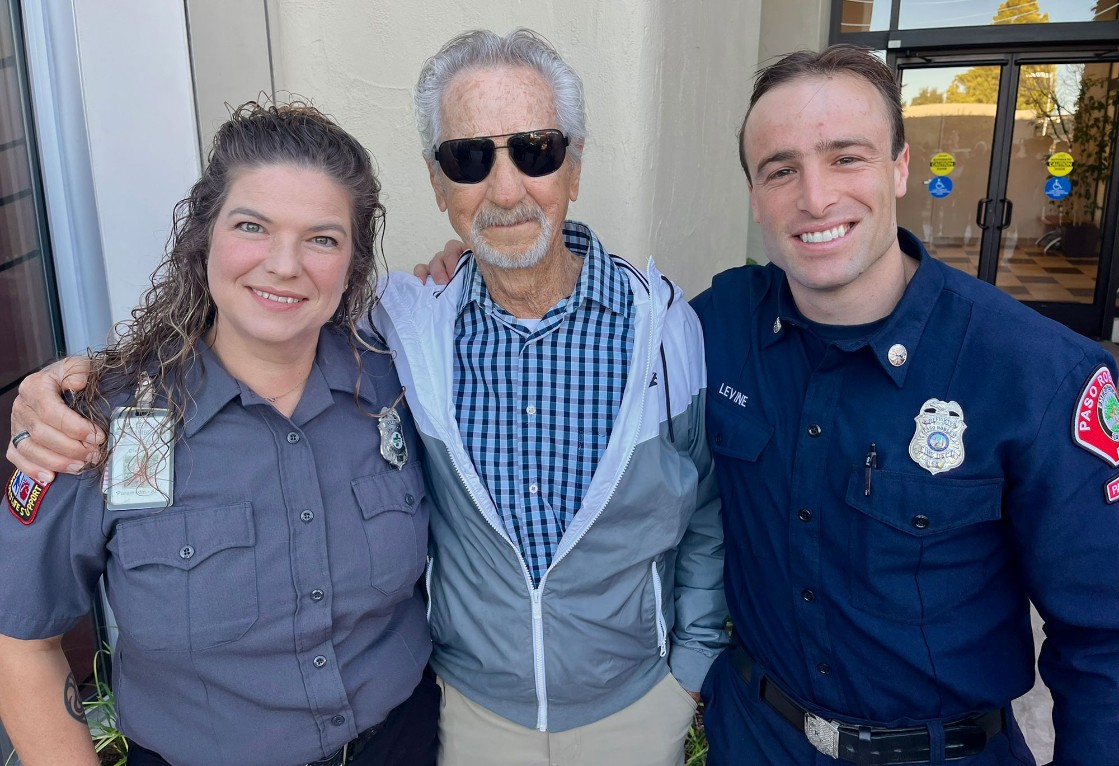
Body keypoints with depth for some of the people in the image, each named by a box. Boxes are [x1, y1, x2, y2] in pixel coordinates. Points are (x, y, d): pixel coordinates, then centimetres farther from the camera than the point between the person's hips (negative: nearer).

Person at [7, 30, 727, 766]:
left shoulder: (665, 323, -16)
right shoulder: (405, 325, -15)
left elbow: (704, 516, -5)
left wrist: (692, 665, 2)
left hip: (636, 703, 0)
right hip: (468, 703, 1)